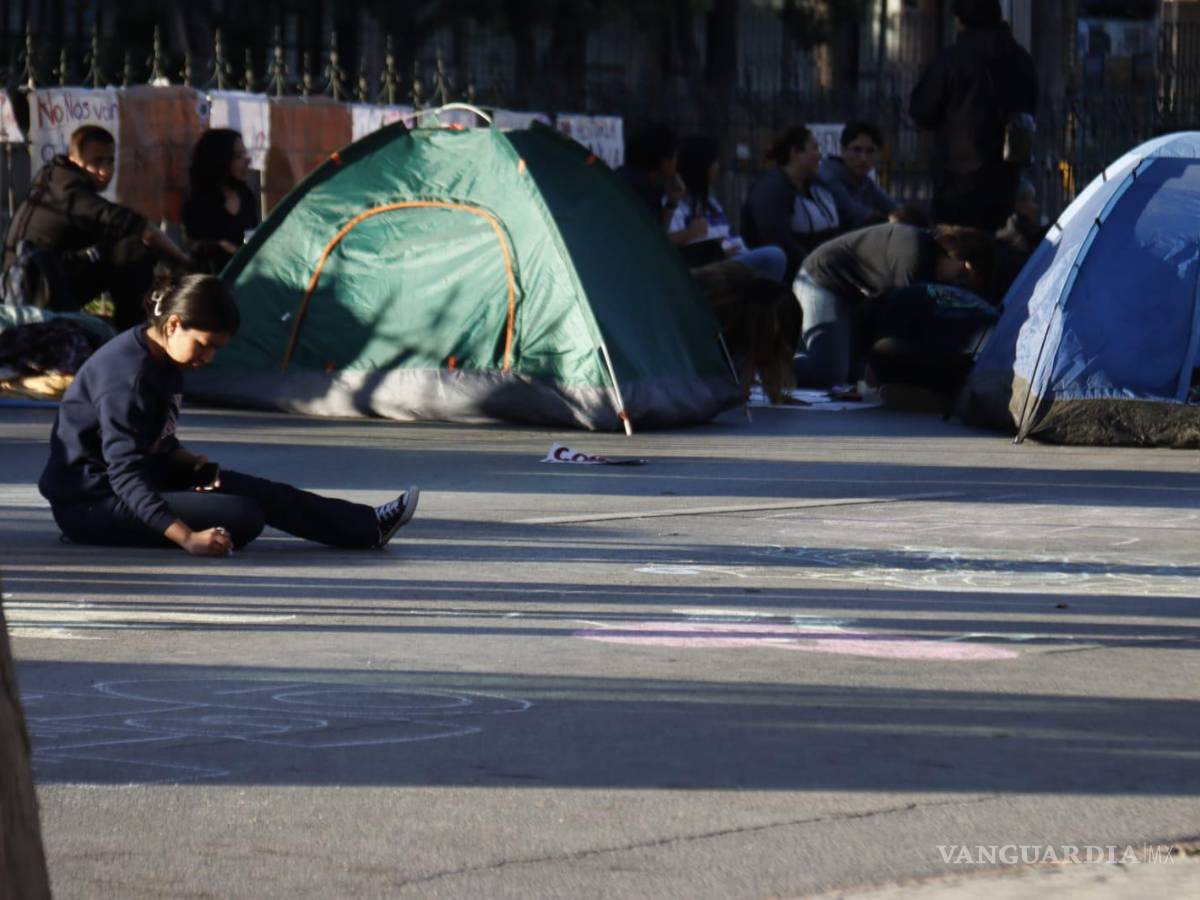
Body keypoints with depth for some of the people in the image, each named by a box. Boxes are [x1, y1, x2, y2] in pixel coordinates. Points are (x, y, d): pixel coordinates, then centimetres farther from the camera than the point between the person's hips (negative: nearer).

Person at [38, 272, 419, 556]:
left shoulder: (162, 362, 6)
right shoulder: (129, 374, -26)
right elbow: (126, 474, -33)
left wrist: (188, 462, -2)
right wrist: (186, 537, -42)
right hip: (93, 504, -10)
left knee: (260, 491, 4)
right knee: (243, 517, -20)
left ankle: (370, 527, 13)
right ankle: (369, 528, -7)